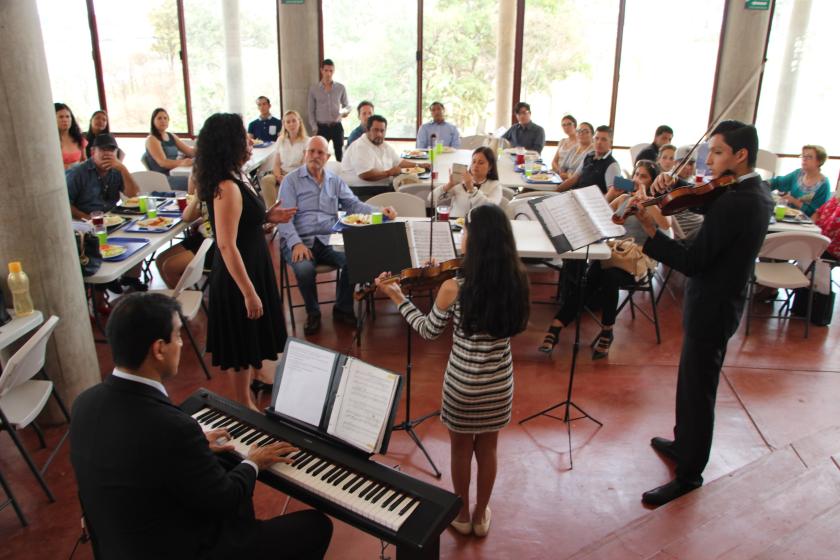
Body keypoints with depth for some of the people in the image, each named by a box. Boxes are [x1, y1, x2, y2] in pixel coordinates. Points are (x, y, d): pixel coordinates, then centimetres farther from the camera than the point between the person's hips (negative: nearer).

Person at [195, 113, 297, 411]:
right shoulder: (226, 188, -27)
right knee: (245, 334, 7)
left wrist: (267, 217, 1)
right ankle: (245, 403, 26)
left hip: (254, 264, 9)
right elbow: (226, 245, -28)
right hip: (238, 273, -9)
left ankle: (257, 373, 51)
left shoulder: (237, 177, 2)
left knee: (256, 330, 27)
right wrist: (249, 292, -25)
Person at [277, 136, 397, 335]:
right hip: (300, 241, -3)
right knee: (304, 269, -34)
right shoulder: (291, 180, 4)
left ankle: (342, 309, -2)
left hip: (329, 241, 3)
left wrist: (380, 211, -9)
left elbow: (354, 204, 10)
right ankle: (313, 313, -4)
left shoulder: (335, 181, 17)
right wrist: (296, 243, -21)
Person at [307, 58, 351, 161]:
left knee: (340, 154, 6)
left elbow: (347, 106, 10)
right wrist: (314, 128, -5)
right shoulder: (314, 89, 1)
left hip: (337, 126, 1)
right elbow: (311, 111, 4)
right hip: (322, 127, -1)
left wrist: (343, 112, -14)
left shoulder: (341, 88, 2)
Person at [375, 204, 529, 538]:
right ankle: (481, 516, 41)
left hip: (463, 383, -3)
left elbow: (428, 332, -8)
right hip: (500, 383, 4)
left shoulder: (453, 289, -24)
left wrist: (397, 298, 3)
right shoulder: (516, 282, -12)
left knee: (461, 449, 21)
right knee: (487, 448, 23)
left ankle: (463, 515, 40)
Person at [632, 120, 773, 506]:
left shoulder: (732, 202, -26)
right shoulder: (758, 193, 5)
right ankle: (684, 444, 43)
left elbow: (692, 262, -26)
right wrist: (672, 185, -6)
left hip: (711, 307, -10)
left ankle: (689, 473, 18)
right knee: (691, 382, 24)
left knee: (697, 390, 3)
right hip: (725, 298, 10)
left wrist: (650, 231, -28)